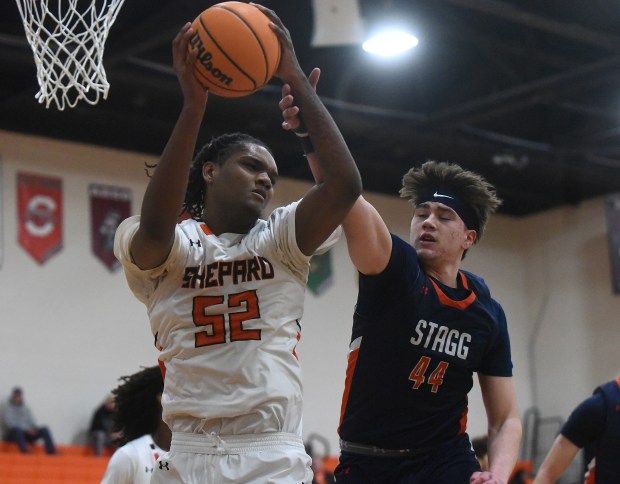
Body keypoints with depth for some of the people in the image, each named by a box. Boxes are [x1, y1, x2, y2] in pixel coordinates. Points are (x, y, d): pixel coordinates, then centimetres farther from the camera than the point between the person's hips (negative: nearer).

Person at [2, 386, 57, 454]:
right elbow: (11, 424, -12)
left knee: (44, 429, -17)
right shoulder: (8, 409, 1)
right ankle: (25, 452, -55)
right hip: (13, 434, -5)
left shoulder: (26, 408, 18)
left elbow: (31, 421, 13)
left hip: (27, 434, 5)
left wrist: (35, 428, -12)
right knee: (17, 429, -40)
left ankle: (51, 451, -33)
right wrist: (26, 429, -23)